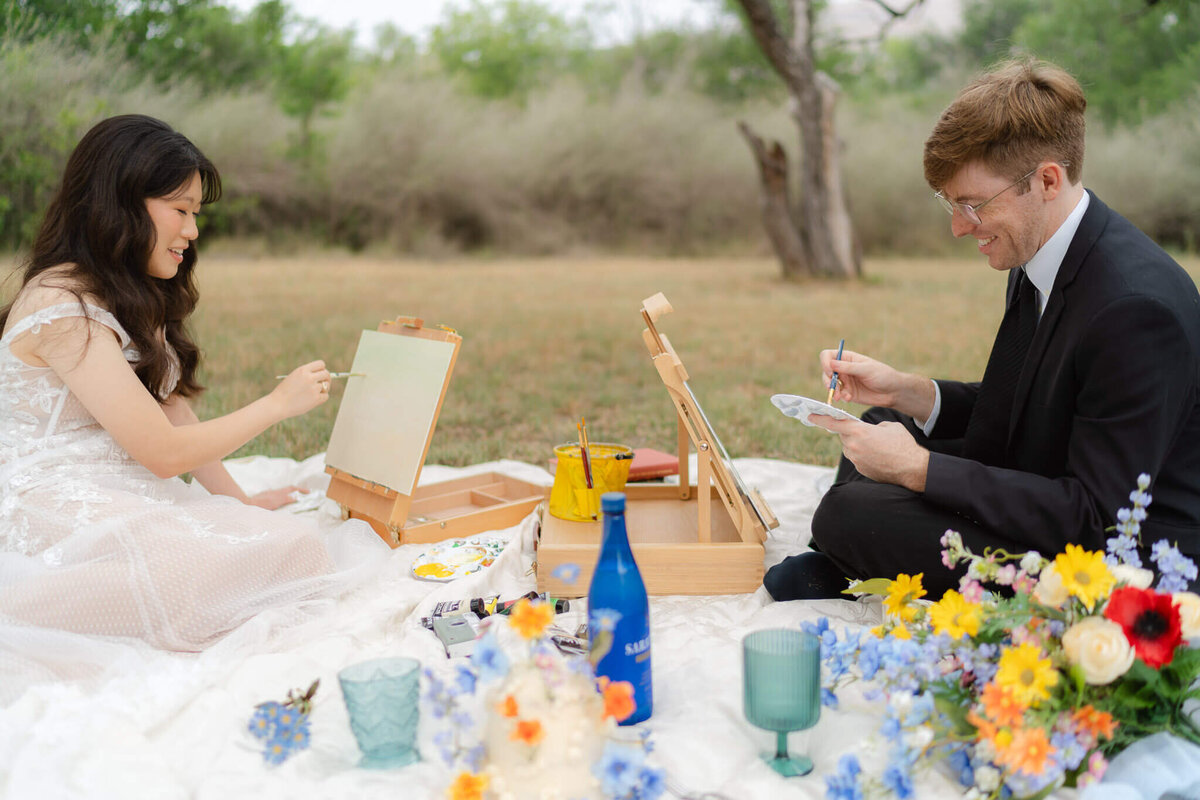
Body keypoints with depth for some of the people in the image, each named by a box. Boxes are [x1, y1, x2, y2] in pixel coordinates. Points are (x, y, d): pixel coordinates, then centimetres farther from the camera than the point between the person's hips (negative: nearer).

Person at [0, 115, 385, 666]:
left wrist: (240, 503, 11)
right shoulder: (63, 307, -16)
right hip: (56, 513, -9)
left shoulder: (136, 299, 16)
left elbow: (173, 411, 16)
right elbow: (162, 451, -17)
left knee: (302, 543, -14)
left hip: (131, 498, 10)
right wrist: (279, 404, -6)